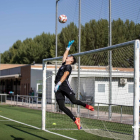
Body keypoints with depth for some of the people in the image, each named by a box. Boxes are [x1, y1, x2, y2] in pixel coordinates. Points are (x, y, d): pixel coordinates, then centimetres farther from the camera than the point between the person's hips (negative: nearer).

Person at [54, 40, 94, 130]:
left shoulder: (68, 66, 3)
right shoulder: (64, 64, 25)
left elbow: (64, 75, -12)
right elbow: (64, 55, 42)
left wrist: (58, 84, -23)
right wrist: (68, 47, 46)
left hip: (64, 85, -7)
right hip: (59, 88, 7)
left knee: (73, 101, -14)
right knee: (61, 107, -7)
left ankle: (86, 106, 16)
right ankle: (75, 120, -6)